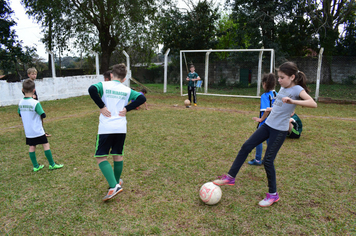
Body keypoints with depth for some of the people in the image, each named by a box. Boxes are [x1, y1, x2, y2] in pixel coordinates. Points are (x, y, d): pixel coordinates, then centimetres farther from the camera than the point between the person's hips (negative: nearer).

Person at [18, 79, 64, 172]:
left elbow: (20, 114, 14)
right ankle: (52, 164, 8)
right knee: (46, 145, 3)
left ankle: (35, 166, 21)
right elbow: (43, 115, -16)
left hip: (28, 131, 6)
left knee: (32, 147, 13)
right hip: (38, 130, -6)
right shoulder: (35, 103, -19)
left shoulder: (20, 103, -1)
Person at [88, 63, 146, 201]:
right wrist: (127, 108, 2)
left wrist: (101, 106, -9)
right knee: (118, 155, 18)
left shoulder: (104, 85, 3)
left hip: (105, 128, -3)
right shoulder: (127, 90, 10)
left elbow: (92, 89, -17)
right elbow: (142, 98, 1)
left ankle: (113, 186, -9)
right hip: (121, 128, 4)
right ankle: (117, 182, 33)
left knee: (101, 157, 4)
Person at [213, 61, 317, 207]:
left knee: (268, 160, -5)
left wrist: (292, 101, -41)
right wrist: (262, 118, 28)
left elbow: (313, 104, -29)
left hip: (279, 130, -8)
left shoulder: (297, 90, -12)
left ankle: (273, 194, 16)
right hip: (268, 125, 8)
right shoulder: (283, 88, 11)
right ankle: (230, 177, 11)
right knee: (246, 147, 2)